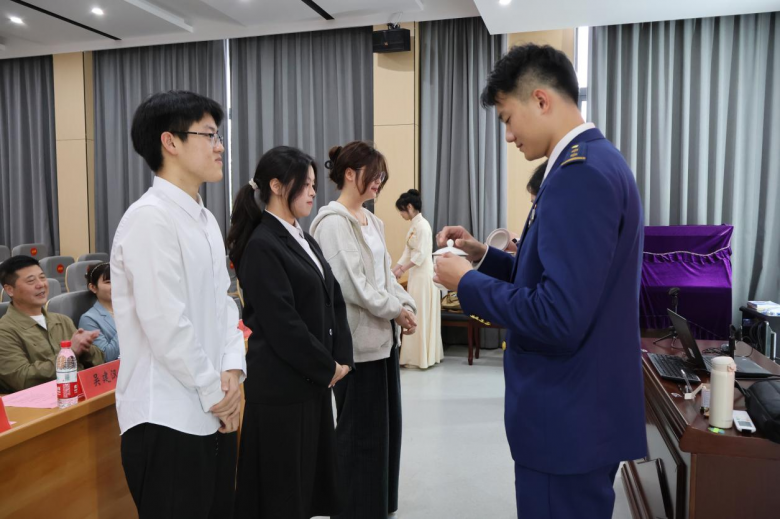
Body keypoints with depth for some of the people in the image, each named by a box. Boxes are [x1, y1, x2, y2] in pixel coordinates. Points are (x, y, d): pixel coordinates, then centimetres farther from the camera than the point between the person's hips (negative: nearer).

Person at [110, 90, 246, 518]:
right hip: (167, 419, -8)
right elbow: (166, 326, -22)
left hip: (213, 413, 8)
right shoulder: (150, 217, -17)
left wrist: (232, 371, -2)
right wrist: (215, 392, -11)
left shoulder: (205, 219, 11)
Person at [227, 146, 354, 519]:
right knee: (282, 487, 7)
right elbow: (282, 325, -20)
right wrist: (328, 367, -10)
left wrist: (342, 358, 0)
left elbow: (334, 300, 11)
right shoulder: (261, 246, -16)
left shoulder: (304, 241, 11)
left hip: (313, 380, 8)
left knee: (311, 475, 18)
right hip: (280, 385, -8)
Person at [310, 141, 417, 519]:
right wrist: (396, 312, -12)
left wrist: (406, 305, -1)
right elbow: (352, 284, -19)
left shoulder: (372, 221, 14)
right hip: (358, 340, -9)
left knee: (386, 425, 16)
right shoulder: (333, 222, -13)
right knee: (360, 430, 3)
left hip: (383, 336, 9)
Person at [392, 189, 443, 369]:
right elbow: (407, 253, 14)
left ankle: (422, 358, 5)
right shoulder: (414, 226, 13)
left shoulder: (422, 225, -15)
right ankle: (418, 356, 18)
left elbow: (420, 254, -19)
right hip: (416, 275, 9)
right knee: (417, 316, 11)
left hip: (424, 275, -9)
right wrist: (392, 271, 10)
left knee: (422, 316, -3)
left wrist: (402, 270, -15)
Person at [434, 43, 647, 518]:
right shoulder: (596, 161, 10)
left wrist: (468, 283, -15)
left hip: (570, 420, -10)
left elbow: (559, 318, -29)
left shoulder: (580, 173, -22)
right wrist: (485, 255, 7)